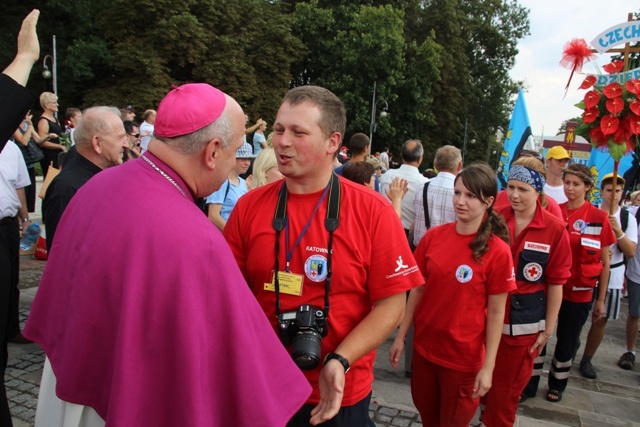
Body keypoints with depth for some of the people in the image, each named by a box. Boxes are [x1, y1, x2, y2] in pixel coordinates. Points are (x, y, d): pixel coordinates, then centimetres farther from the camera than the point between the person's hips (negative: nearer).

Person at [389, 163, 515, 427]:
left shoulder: (497, 251, -15)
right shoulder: (433, 236, -5)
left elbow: (496, 312, -11)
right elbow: (418, 289, 3)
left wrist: (488, 367, -10)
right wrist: (401, 335, 5)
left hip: (464, 356, -3)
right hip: (424, 347, 4)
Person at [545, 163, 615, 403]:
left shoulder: (599, 218, -7)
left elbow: (604, 262, -1)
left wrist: (601, 299, 1)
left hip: (579, 293, -1)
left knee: (567, 341, 13)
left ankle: (557, 384, 34)